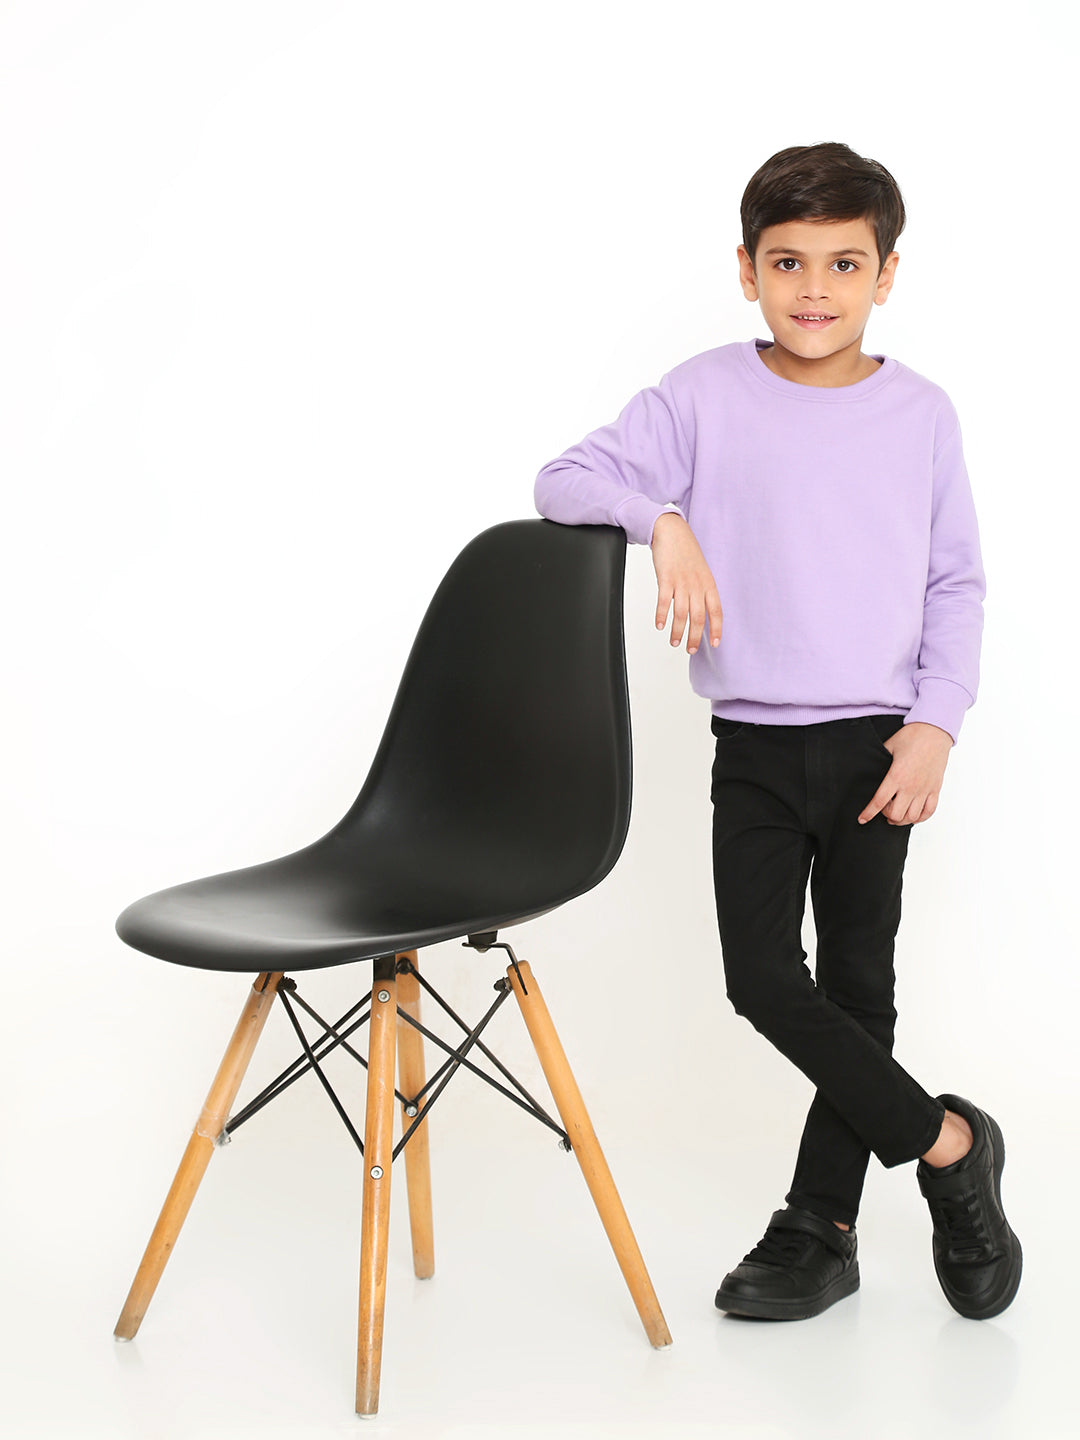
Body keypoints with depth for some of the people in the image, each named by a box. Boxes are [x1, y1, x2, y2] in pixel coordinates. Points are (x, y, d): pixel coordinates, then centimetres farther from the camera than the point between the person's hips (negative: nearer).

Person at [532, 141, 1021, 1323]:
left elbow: (957, 583, 7)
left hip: (876, 744, 0)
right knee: (763, 980, -4)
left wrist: (936, 720, -4)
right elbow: (564, 480, -3)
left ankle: (820, 1225, 21)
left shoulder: (922, 414, 2)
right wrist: (663, 520, -21)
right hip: (753, 747, 0)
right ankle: (946, 1142, 15)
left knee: (855, 983, 6)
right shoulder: (704, 395, -1)